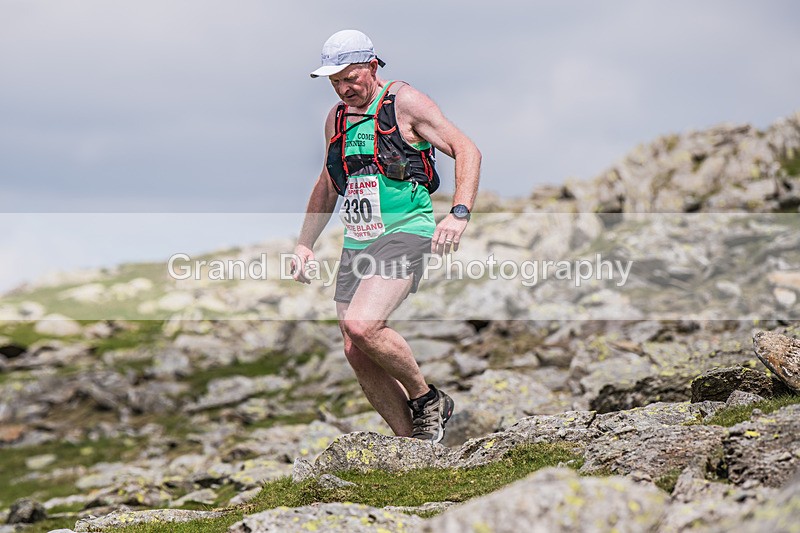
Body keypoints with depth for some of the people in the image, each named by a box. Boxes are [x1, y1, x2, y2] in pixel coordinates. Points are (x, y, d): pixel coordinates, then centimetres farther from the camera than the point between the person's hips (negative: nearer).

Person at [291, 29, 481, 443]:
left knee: (361, 325, -27)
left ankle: (427, 400, -5)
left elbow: (466, 150, -6)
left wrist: (459, 213, -19)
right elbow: (327, 187, 29)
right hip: (357, 243, 7)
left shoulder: (404, 102, -3)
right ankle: (412, 440, 10)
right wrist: (305, 243, 24)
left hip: (405, 233, -7)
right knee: (357, 354, -2)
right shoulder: (336, 118, 16)